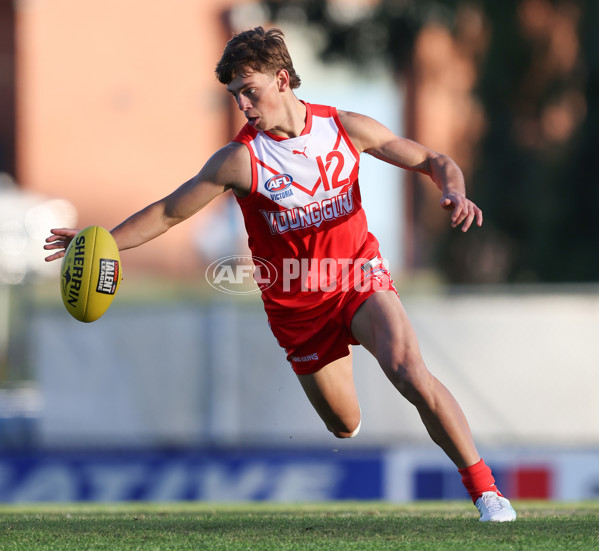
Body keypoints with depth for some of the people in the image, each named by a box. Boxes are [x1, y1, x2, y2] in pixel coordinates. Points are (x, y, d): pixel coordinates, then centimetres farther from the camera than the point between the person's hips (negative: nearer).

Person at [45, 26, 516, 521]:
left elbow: (432, 161, 1)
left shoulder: (347, 128, -8)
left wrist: (454, 191, -21)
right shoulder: (240, 159, -13)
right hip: (296, 304, 1)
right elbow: (168, 212, -8)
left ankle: (485, 490, -16)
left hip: (359, 278, 0)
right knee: (344, 425, 3)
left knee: (411, 374, -24)